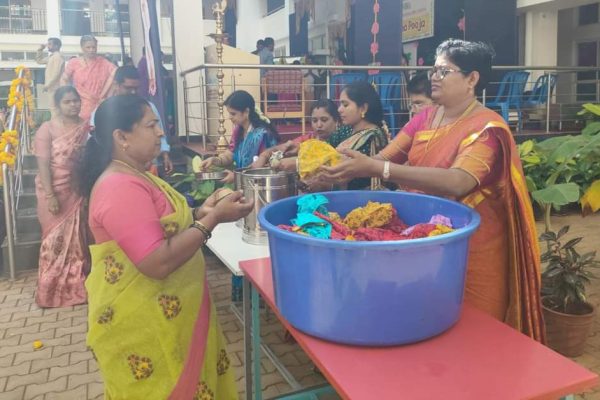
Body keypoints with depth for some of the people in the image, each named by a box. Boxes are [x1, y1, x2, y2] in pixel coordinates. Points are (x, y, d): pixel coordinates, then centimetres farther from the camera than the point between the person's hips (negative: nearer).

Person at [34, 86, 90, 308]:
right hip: (55, 191, -3)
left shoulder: (86, 127, 3)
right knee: (57, 239, 4)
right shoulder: (47, 129, -7)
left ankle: (78, 286, 23)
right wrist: (50, 195, -19)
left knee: (79, 238, 9)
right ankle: (55, 289, 19)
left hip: (79, 191, 3)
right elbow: (43, 164, -12)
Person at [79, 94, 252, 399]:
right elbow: (158, 263, -30)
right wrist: (213, 219, -23)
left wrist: (199, 213, -1)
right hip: (141, 327, -9)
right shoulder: (120, 187, -24)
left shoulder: (135, 177, 8)